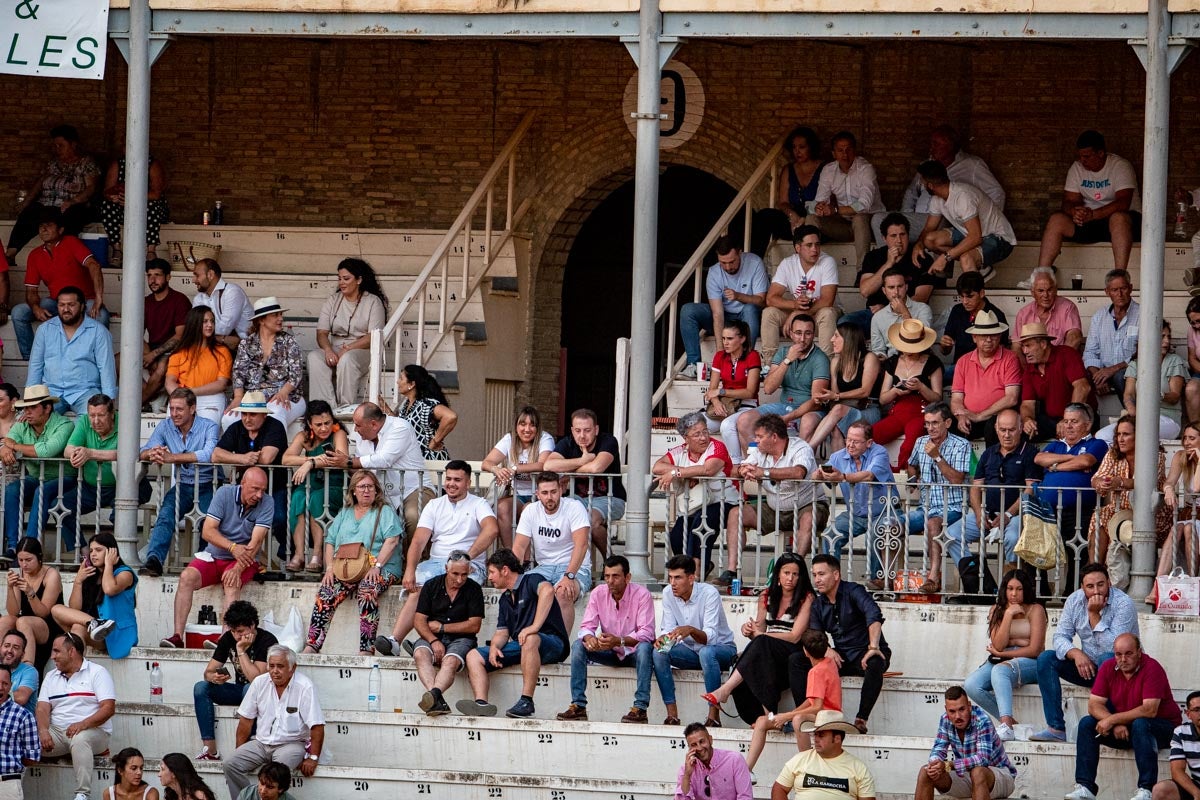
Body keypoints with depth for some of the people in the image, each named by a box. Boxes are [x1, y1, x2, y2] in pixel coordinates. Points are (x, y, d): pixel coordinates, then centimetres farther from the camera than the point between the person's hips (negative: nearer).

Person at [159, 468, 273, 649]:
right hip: (213, 556, 2)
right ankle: (177, 636, -30)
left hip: (244, 560, -2)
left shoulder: (267, 503, -9)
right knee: (187, 577, -25)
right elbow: (207, 531, -11)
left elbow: (256, 541, -18)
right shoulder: (224, 494, -6)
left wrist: (238, 568, -31)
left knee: (232, 582, -34)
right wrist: (233, 547, -28)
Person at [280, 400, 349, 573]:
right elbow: (286, 459, -7)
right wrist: (314, 459, -21)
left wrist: (310, 464, -28)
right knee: (298, 498, -29)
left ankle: (318, 555, -30)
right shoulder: (303, 437, 9)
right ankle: (298, 554, -34)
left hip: (334, 488, -3)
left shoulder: (338, 435, -3)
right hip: (309, 486, 3)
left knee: (317, 499, -33)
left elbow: (343, 460, -22)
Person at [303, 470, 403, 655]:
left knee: (367, 591, -36)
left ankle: (366, 649, -43)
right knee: (326, 592, -25)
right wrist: (330, 567, 2)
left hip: (378, 568, -4)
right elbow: (330, 542, 20)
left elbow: (392, 541, -4)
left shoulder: (385, 512, 10)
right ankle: (312, 646, -32)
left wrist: (377, 566, -17)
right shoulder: (345, 514, 25)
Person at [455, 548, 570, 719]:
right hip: (519, 646, 9)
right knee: (474, 656, -3)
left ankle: (526, 702, -41)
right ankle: (481, 703, -27)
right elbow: (502, 631, 18)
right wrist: (494, 646, -7)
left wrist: (535, 627, -35)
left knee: (530, 640, -42)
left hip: (551, 643, -8)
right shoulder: (505, 598, 21)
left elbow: (547, 590, -30)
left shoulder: (531, 581, -6)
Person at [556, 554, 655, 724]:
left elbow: (646, 633, -24)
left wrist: (619, 641, -41)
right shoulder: (598, 593, -5)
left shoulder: (641, 595, -17)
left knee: (645, 647, -37)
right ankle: (578, 706, -23)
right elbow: (586, 626, -7)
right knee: (579, 646, -20)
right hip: (609, 652, 4)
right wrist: (589, 638, -33)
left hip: (633, 651, -4)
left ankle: (640, 708, -39)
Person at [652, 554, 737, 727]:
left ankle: (714, 716, -35)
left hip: (722, 649, -5)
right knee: (659, 652, -22)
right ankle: (672, 714, -24)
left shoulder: (709, 594, -23)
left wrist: (691, 630, -50)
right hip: (690, 651, 5)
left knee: (706, 652, -39)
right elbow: (669, 628, -4)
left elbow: (711, 636, -30)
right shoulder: (668, 593, -7)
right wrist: (663, 639, -29)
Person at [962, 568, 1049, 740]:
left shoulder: (1035, 610, -1)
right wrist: (1009, 615, -9)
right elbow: (998, 645, -2)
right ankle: (1010, 723, -18)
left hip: (1029, 663, -5)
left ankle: (1006, 726, -55)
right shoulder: (997, 610, 11)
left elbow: (1034, 649, -8)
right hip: (1000, 662, 5)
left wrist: (1001, 653, -2)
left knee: (1000, 670, -40)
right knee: (971, 685, -24)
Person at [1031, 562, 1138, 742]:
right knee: (1046, 658, -12)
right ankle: (1056, 728, -17)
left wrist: (1094, 615, -28)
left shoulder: (1123, 604, -19)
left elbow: (1113, 648, -27)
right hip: (1088, 666, 5)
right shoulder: (1075, 600, -2)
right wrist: (1075, 653, -24)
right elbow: (1061, 636, -3)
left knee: (1106, 659, -38)